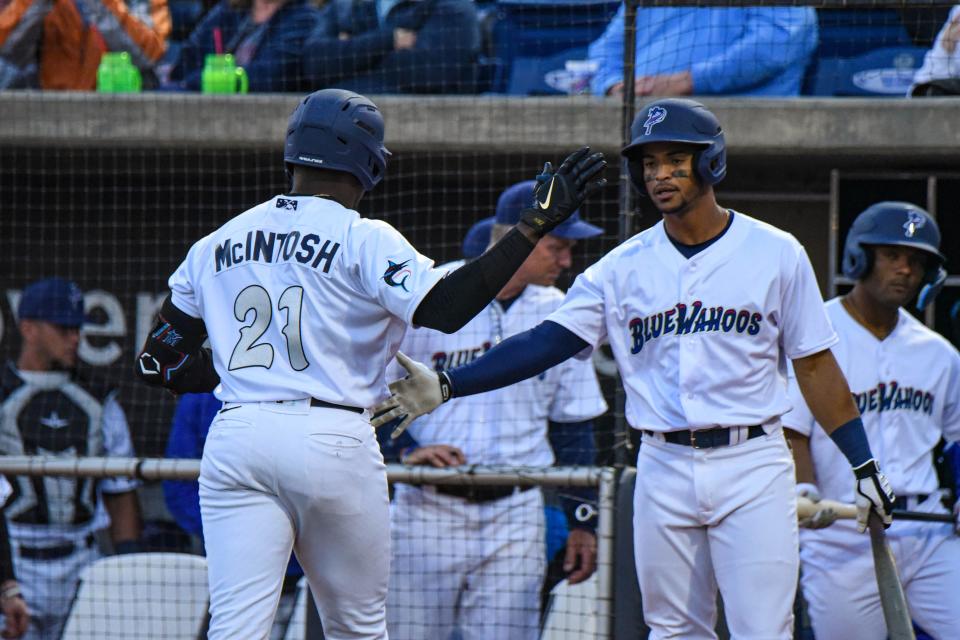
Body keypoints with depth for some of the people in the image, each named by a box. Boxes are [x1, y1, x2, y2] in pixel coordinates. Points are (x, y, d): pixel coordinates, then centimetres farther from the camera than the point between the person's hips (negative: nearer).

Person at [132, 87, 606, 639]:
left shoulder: (216, 245, 14)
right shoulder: (364, 240, -1)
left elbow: (159, 362, 14)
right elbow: (444, 307, -16)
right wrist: (537, 223, -13)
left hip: (234, 440, 3)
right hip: (334, 440, -3)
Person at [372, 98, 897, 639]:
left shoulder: (775, 254, 1)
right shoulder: (623, 268, 6)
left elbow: (816, 367, 5)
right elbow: (548, 342, -1)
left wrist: (865, 466, 1)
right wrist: (448, 386, -13)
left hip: (753, 466, -3)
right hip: (664, 472, 3)